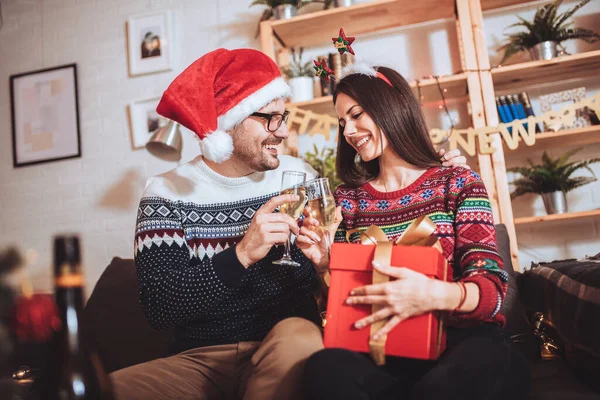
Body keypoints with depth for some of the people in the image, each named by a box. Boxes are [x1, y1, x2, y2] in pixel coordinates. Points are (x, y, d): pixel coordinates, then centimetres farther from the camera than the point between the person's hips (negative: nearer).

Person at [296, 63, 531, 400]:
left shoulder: (458, 183, 3)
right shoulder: (346, 201, 11)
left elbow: (492, 287, -7)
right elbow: (341, 298, 11)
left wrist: (436, 294, -28)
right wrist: (324, 264, -11)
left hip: (461, 338, -2)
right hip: (383, 349, 3)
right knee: (325, 368, -31)